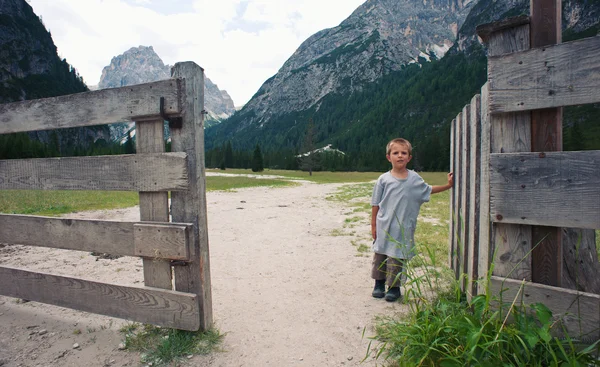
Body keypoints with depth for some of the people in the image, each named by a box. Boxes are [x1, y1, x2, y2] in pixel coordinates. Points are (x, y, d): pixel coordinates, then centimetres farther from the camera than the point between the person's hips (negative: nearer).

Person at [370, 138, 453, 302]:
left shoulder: (414, 178, 3)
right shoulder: (383, 179, -4)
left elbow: (428, 190, 23)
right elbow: (375, 204, 0)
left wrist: (448, 185, 18)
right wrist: (373, 226, 0)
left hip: (403, 229, 0)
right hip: (383, 227, 0)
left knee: (396, 258, 4)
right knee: (380, 255, 10)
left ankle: (394, 287, 22)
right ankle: (379, 284, 29)